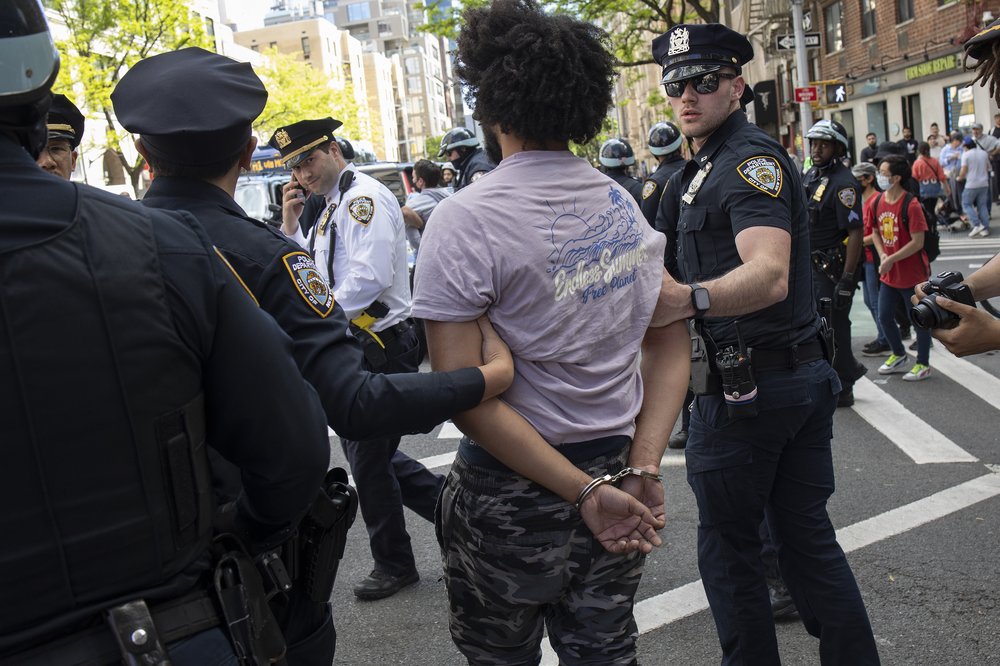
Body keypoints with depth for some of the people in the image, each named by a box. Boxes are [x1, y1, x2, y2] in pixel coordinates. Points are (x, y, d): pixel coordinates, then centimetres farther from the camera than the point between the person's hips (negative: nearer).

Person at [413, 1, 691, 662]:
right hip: (615, 468, 5)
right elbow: (672, 342, 3)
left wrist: (587, 493, -17)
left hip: (513, 499, -5)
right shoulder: (624, 202, 2)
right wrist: (643, 467, -4)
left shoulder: (467, 219, -16)